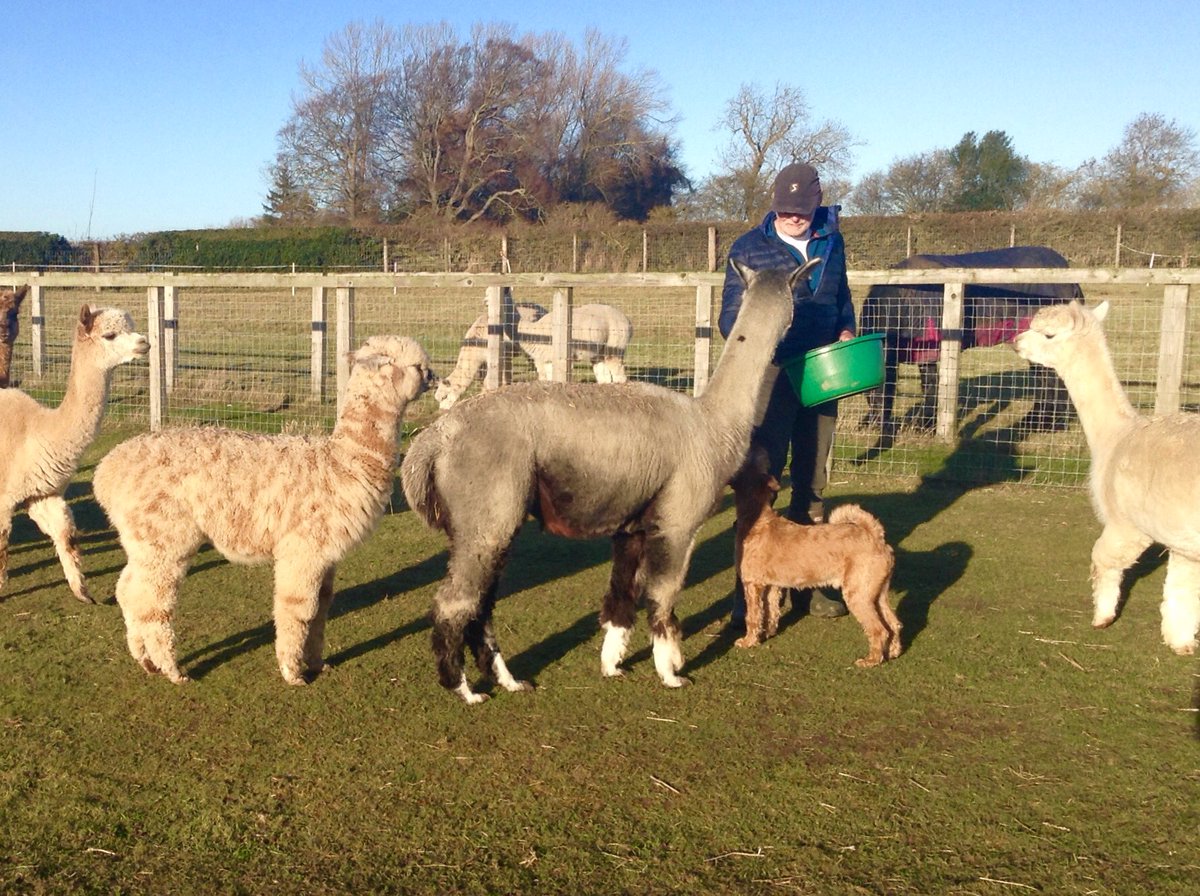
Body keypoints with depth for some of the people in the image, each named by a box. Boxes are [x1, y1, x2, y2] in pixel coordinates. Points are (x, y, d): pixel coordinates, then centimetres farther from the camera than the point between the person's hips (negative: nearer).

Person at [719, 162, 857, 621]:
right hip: (770, 378, -5)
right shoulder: (748, 248, -3)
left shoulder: (831, 242, 11)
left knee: (812, 482, 13)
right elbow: (730, 317, -3)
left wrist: (846, 331, 2)